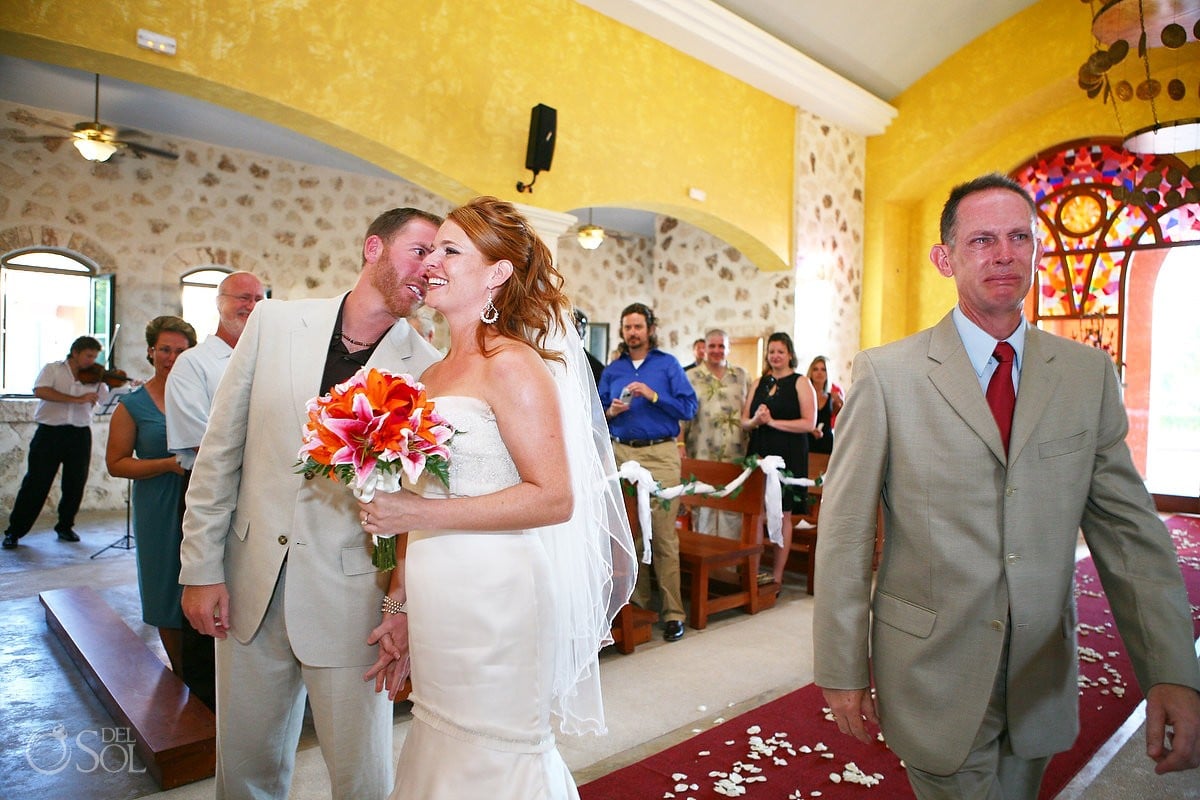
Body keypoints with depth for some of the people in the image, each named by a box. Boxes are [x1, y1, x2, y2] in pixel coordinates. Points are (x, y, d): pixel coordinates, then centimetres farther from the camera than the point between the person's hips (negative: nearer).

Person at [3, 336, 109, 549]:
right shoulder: (53, 369, 1)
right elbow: (40, 391, -16)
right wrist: (77, 399, -23)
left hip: (80, 435, 3)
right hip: (50, 433, -3)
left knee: (75, 485, 7)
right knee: (36, 484, 0)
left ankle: (65, 527, 24)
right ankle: (14, 531, 13)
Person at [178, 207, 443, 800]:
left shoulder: (428, 370, -9)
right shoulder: (274, 321, -2)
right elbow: (220, 450, 2)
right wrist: (201, 568, 2)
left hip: (351, 598, -2)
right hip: (250, 584, 3)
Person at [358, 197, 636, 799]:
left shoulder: (511, 364, -12)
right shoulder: (435, 373, 11)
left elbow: (553, 497, -18)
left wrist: (419, 515, -19)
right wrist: (403, 607, 14)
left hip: (492, 602, -7)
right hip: (439, 603, 7)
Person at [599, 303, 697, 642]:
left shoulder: (668, 364, 6)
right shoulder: (612, 370, 15)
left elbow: (689, 407, -2)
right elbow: (599, 411, 18)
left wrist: (653, 396, -11)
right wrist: (611, 411, -3)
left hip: (661, 453, -3)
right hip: (622, 452, 3)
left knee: (663, 533, -6)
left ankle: (673, 611, 0)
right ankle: (637, 603, 16)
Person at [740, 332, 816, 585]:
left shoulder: (801, 383, 0)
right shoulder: (759, 383, 14)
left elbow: (809, 423, -10)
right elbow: (744, 420, 14)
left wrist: (772, 421, -14)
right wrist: (755, 420, -9)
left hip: (788, 457, -4)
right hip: (758, 453, 4)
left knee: (782, 516, 2)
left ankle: (777, 576, 11)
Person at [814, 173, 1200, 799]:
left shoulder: (1090, 374, 1)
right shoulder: (886, 373, -12)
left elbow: (1129, 529, 1)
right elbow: (844, 530, -10)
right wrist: (843, 671, -8)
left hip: (1043, 683, 5)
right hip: (934, 675, -4)